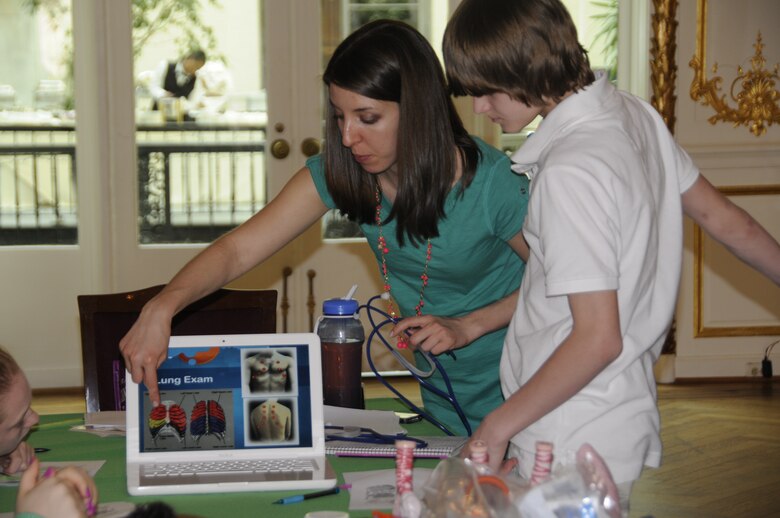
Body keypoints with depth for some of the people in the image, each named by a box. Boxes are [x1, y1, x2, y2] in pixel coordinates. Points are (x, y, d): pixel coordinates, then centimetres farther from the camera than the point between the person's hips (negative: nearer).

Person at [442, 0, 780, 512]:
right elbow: (720, 215, 13)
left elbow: (598, 338, -23)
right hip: (624, 408, 9)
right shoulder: (633, 111, 3)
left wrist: (497, 427, -14)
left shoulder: (569, 172, -23)